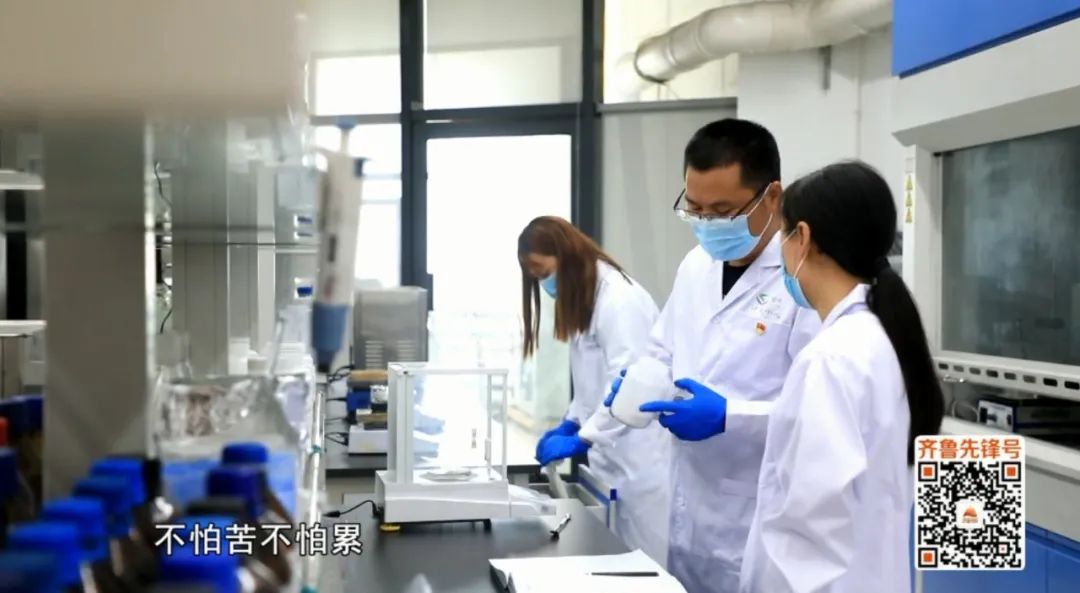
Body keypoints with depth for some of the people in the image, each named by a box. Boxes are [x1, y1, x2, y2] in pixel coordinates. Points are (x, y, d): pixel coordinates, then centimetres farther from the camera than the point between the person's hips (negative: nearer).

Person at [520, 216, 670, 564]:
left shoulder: (620, 299, -16)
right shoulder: (585, 299, 16)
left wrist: (581, 439, -20)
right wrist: (571, 422, 8)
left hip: (640, 455, -9)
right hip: (612, 455, 9)